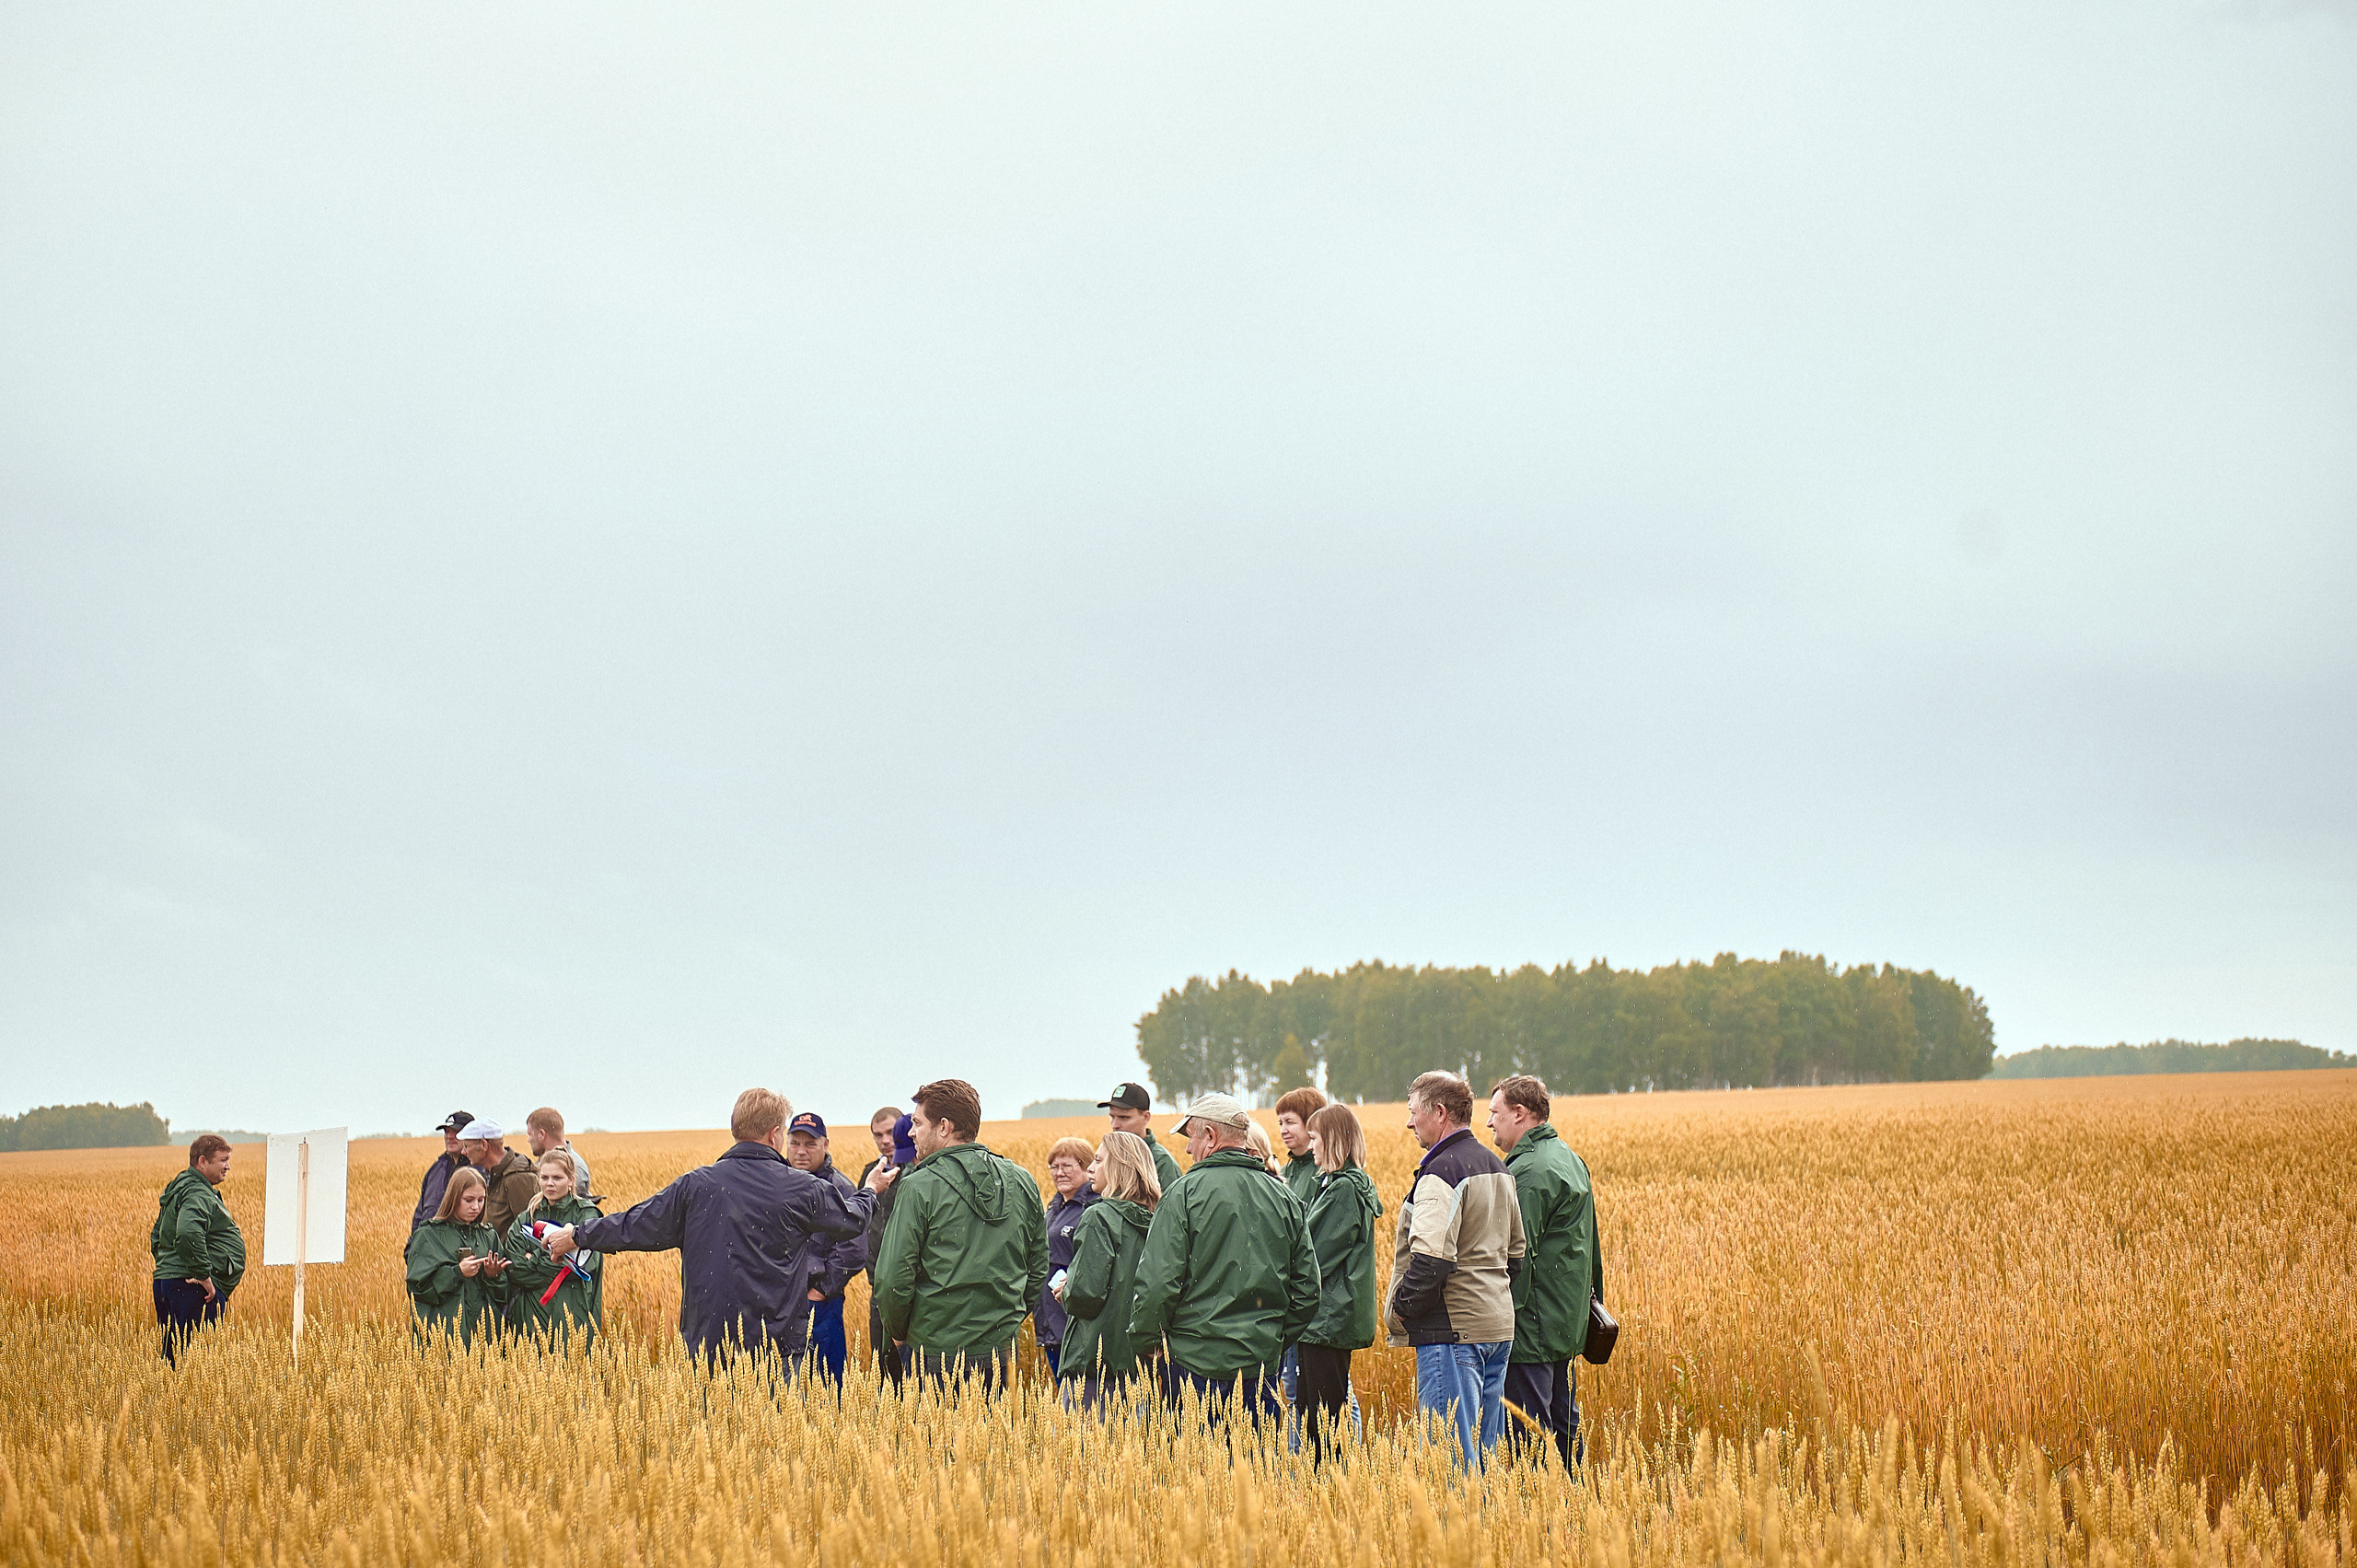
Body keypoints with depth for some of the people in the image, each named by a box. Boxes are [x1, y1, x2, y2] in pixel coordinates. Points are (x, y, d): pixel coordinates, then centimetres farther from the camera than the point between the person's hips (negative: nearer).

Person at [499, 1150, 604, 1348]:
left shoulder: (586, 1213, 3)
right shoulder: (526, 1219, 13)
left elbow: (585, 1263, -10)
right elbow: (515, 1270, 2)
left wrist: (535, 1261, -5)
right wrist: (555, 1263, -9)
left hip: (573, 1314, -3)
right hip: (532, 1313, 3)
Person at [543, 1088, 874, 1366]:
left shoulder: (697, 1185, -1)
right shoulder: (801, 1189, -3)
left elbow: (639, 1225, 8)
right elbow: (851, 1218, 13)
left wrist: (578, 1236, 24)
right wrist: (869, 1193, 38)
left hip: (708, 1344, 2)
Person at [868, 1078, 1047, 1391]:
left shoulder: (919, 1188, -10)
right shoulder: (1023, 1183, 6)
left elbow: (893, 1279, -11)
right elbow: (1038, 1269, 14)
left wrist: (897, 1331, 5)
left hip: (939, 1355, -5)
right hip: (1003, 1350, 5)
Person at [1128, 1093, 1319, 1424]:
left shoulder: (1184, 1194, -9)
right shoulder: (1284, 1198, 7)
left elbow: (1158, 1285, -13)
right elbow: (1307, 1289, 10)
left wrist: (1142, 1343, 2)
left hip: (1195, 1363, -4)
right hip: (1261, 1366, 5)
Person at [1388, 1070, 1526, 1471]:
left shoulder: (1441, 1173, -15)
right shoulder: (1497, 1168, 15)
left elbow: (1431, 1260, -23)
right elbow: (1515, 1253, 22)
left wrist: (1399, 1313, -10)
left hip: (1453, 1332, -9)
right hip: (1498, 1326, 9)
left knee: (1451, 1452, -7)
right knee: (1485, 1448, 13)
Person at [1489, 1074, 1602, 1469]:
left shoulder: (1529, 1172, -16)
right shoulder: (1571, 1161, 15)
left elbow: (1517, 1252, -21)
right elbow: (1589, 1247, 21)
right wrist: (1593, 1296, 25)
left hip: (1532, 1325, -10)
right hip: (1568, 1321, 10)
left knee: (1529, 1429, -6)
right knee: (1562, 1422, 15)